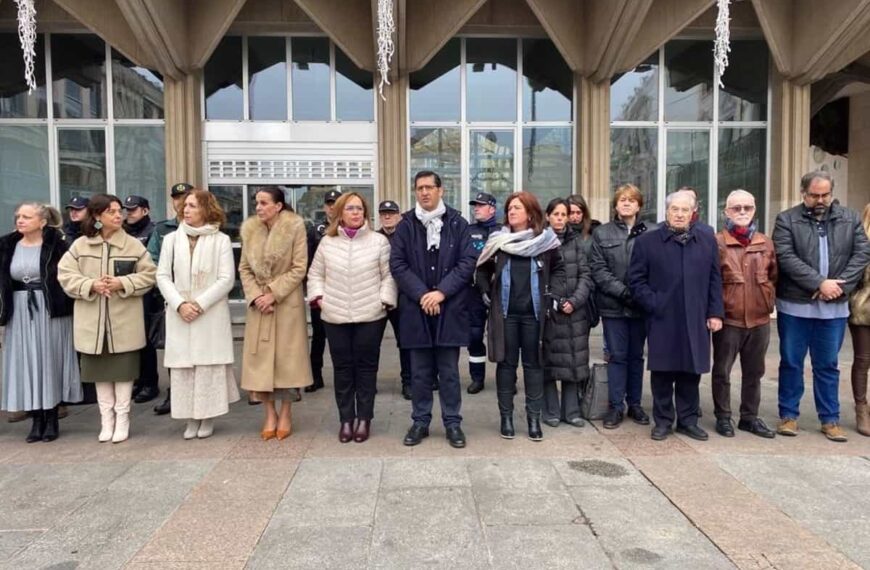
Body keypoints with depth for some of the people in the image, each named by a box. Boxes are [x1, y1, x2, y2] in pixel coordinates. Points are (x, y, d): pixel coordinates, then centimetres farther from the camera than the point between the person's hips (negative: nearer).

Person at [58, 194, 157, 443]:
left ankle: (122, 418, 15)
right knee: (101, 370, 11)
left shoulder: (134, 245, -1)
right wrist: (91, 285, -15)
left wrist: (122, 283, -16)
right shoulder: (79, 245, 2)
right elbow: (65, 276, 1)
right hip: (93, 321, 2)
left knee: (123, 368, 4)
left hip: (124, 321, -2)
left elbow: (149, 275, -2)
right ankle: (106, 418, 22)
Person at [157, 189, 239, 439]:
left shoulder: (221, 240, 0)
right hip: (180, 314, 3)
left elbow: (227, 279, -6)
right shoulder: (171, 239, 8)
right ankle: (191, 418, 15)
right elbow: (163, 276, 5)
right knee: (182, 366, 4)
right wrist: (179, 304, -10)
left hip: (211, 315, -2)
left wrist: (200, 304, -13)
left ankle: (208, 418, 13)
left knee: (210, 365, 0)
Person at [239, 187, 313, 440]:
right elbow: (244, 268, 5)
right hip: (258, 303, 3)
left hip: (287, 302, -3)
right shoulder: (250, 228, 3)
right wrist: (255, 296, -10)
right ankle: (270, 413, 16)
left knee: (285, 357, 4)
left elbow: (299, 268, -10)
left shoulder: (295, 227, -9)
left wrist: (273, 293, -15)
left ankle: (285, 413, 18)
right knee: (261, 358, 3)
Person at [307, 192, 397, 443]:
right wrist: (319, 297, 1)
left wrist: (384, 300, -9)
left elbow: (389, 275, 1)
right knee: (342, 368, 8)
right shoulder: (327, 242, 6)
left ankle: (364, 419, 17)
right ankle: (346, 419, 19)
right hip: (335, 317, 2)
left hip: (370, 316, -2)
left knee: (366, 367, 5)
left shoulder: (379, 241, -1)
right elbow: (315, 274, 13)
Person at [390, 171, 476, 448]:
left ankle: (453, 423, 19)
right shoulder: (405, 225, 4)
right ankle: (420, 422, 22)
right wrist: (421, 294, -12)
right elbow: (397, 264, -2)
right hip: (416, 307, 1)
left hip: (450, 307, -1)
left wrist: (441, 292, -13)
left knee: (449, 370, 7)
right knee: (420, 371, 10)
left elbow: (468, 262, -3)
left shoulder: (458, 223, 2)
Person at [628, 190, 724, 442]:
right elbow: (636, 279, 0)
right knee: (663, 372, 4)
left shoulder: (707, 240, 9)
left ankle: (688, 420, 22)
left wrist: (715, 312, 3)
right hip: (662, 320, -2)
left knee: (691, 372, 9)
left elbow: (715, 279, 9)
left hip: (696, 320, 2)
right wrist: (652, 304, -9)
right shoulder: (647, 241, 1)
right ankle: (662, 420, 16)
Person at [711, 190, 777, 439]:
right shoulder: (717, 242, -6)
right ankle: (723, 417, 18)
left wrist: (767, 300, 8)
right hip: (728, 319, -4)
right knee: (722, 371, 5)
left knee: (754, 372, 14)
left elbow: (773, 276, 17)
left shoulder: (765, 243, 8)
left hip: (759, 319, 4)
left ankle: (750, 417, 27)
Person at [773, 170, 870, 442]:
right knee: (791, 363, 7)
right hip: (794, 306, -2)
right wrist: (820, 283, -17)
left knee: (827, 366, 11)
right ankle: (789, 415, 19)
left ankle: (830, 420, 21)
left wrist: (839, 287, -12)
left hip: (834, 307, 2)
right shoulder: (786, 220, -2)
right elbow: (786, 258, -12)